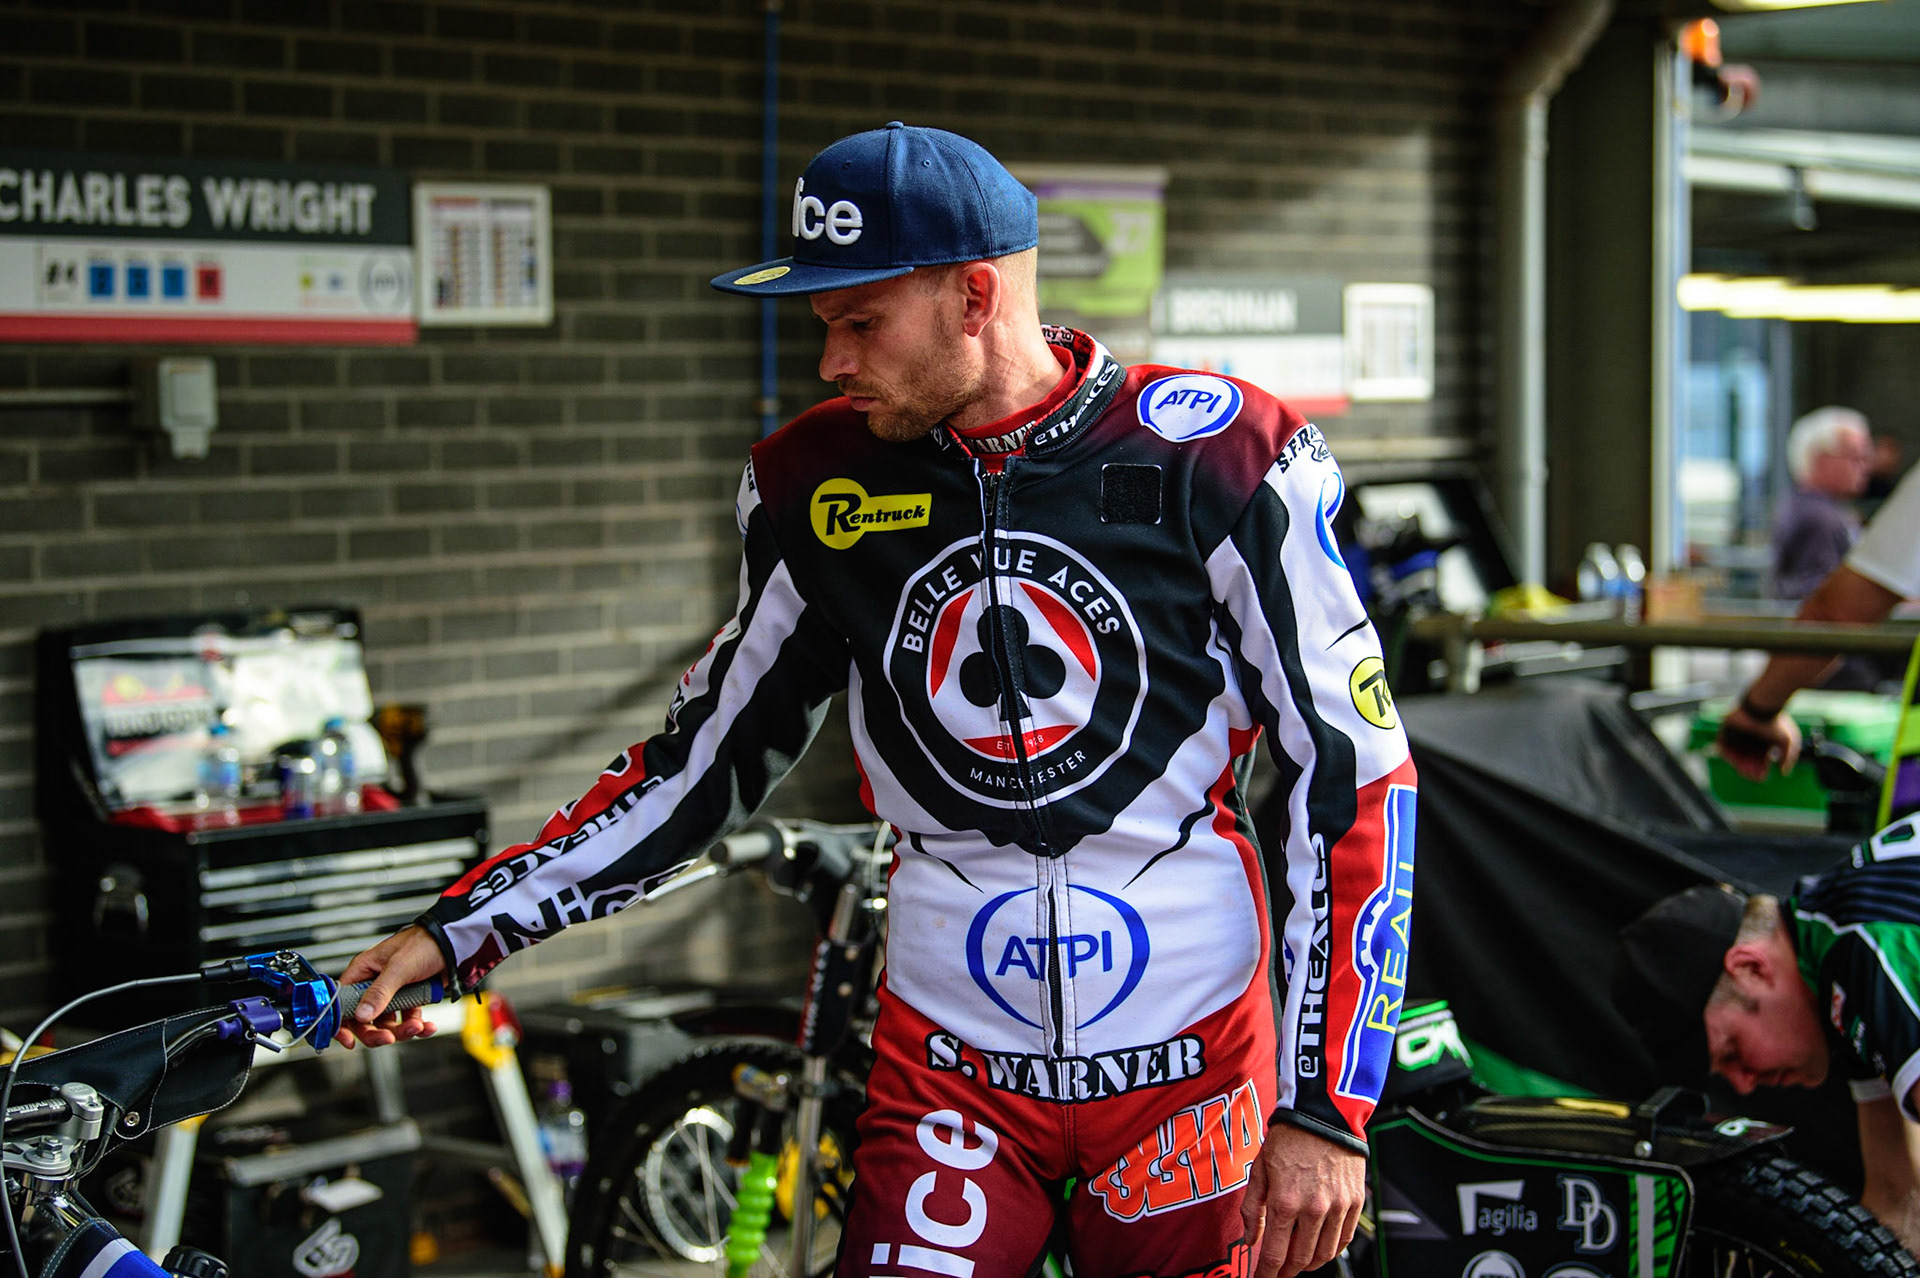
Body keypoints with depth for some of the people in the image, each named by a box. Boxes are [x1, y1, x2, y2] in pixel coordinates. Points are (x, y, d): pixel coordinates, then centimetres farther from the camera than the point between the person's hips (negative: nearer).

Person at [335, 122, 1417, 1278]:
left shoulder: (1217, 463, -10)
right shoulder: (820, 487, 0)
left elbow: (1355, 769, -7)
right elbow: (713, 756, 12)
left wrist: (1327, 1107, -10)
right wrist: (462, 931, 5)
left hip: (1188, 1056, -2)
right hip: (949, 1067, 2)